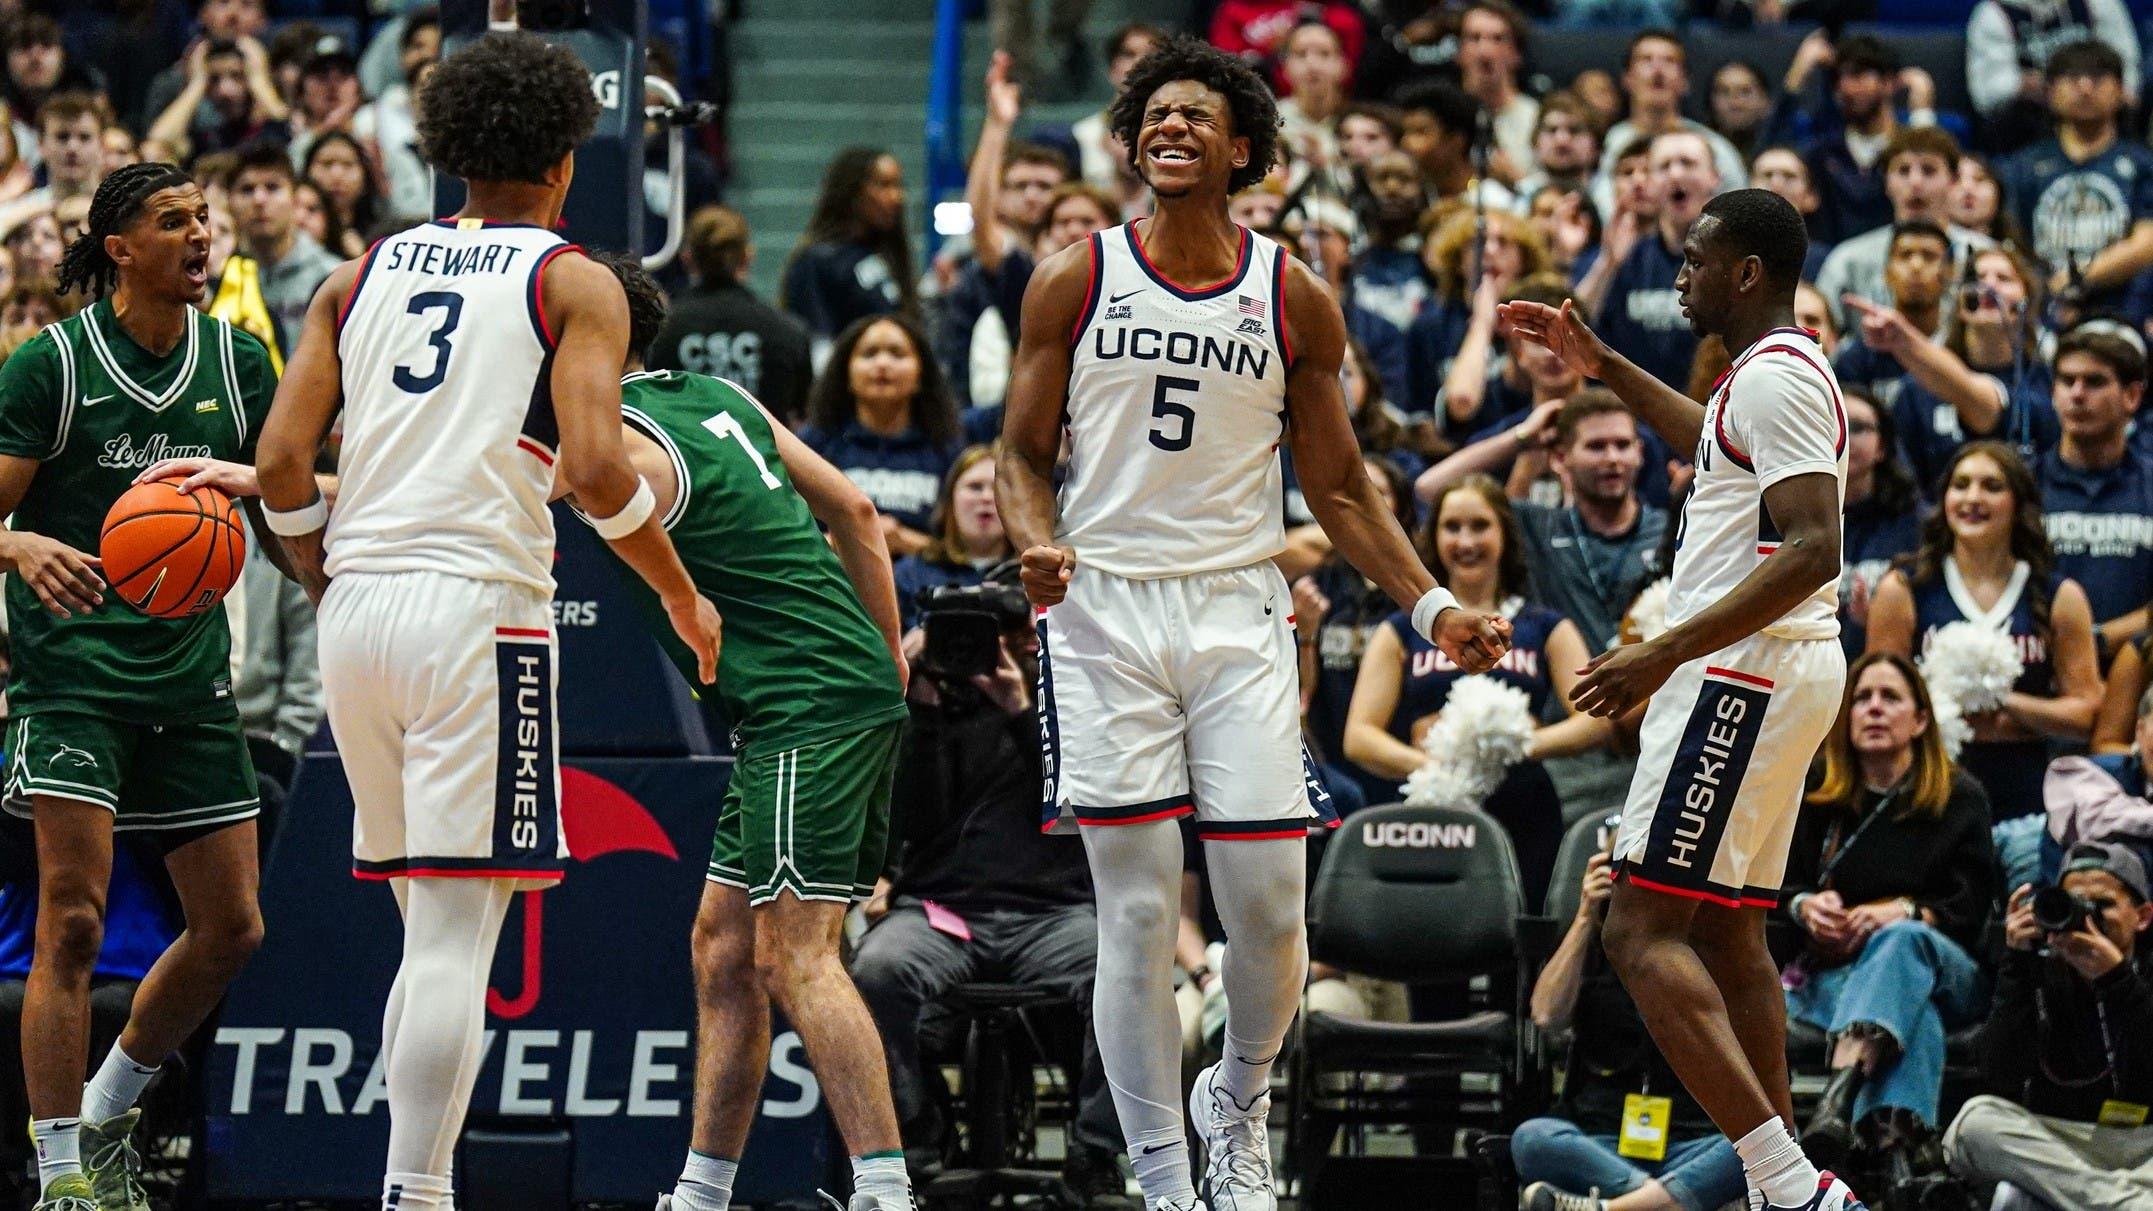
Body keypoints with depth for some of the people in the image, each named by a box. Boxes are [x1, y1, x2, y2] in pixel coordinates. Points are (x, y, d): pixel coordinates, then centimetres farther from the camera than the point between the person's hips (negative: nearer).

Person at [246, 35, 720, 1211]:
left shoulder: (363, 275, 15)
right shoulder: (575, 284, 2)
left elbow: (281, 462, 8)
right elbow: (595, 467, -12)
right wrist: (684, 599, 1)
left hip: (356, 609, 6)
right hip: (478, 608, -6)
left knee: (432, 932, 17)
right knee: (457, 940, -7)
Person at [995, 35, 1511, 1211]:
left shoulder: (1292, 299, 6)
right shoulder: (1074, 281, 3)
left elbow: (1337, 486, 12)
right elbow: (1024, 454, 7)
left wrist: (1431, 606, 2)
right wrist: (1037, 544, -13)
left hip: (1238, 609, 1)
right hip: (1105, 609, -1)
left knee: (1269, 909, -4)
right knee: (1137, 914, -4)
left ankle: (1237, 1103, 25)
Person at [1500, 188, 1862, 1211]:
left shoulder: (1776, 377, -14)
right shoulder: (1775, 375, 18)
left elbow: (1814, 553, -24)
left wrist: (1666, 654, -26)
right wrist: (1604, 368, 41)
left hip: (1741, 674, -11)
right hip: (1772, 678, 11)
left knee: (1643, 932, -15)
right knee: (1727, 934, 13)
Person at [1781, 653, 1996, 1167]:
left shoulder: (1960, 798, 13)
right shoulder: (1817, 806, 20)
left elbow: (1968, 910, 1)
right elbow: (1776, 889, 15)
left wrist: (1900, 912, -19)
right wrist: (1805, 905, -10)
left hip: (1947, 974, -3)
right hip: (1833, 972, 3)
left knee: (1901, 940, -40)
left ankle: (1840, 1093, -68)